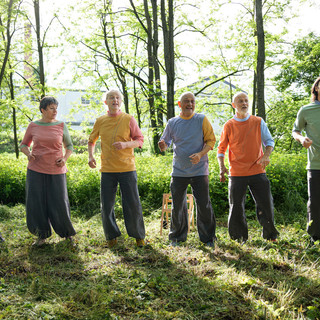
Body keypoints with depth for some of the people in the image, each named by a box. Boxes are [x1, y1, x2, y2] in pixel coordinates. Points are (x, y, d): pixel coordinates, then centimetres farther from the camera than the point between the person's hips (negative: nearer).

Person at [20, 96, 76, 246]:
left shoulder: (61, 126, 0)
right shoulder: (33, 126, 2)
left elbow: (69, 146, 9)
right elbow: (24, 145, 11)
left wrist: (65, 159, -10)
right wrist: (28, 154, -11)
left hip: (56, 171, -1)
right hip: (36, 170, 1)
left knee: (60, 203, -3)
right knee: (36, 203, -3)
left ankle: (66, 230, 22)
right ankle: (42, 235, 14)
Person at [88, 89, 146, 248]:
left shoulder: (128, 119, 0)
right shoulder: (100, 121, 7)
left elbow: (139, 140, 2)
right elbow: (91, 141, 19)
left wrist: (125, 144, -17)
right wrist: (90, 156, 1)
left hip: (127, 168, -2)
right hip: (107, 169, 2)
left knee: (133, 204, 2)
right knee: (107, 205, 5)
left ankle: (138, 235, 18)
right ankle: (112, 236, 21)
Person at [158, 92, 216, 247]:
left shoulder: (202, 120, 1)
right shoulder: (172, 123, 6)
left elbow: (211, 140, 0)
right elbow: (165, 142, 12)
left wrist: (200, 154, -17)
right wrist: (162, 145, -13)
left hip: (199, 170, -2)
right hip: (178, 171, 2)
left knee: (204, 205, 0)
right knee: (177, 205, 6)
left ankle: (208, 237, 16)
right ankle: (177, 237, 22)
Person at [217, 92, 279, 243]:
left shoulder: (258, 122, 5)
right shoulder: (228, 126, 3)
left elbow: (269, 141, 7)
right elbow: (221, 149, 8)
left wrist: (266, 155, -13)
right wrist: (222, 167, -7)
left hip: (257, 171, 1)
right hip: (237, 173, 0)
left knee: (266, 204, 2)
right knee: (236, 207, 4)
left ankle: (270, 235, 20)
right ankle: (240, 238, 19)